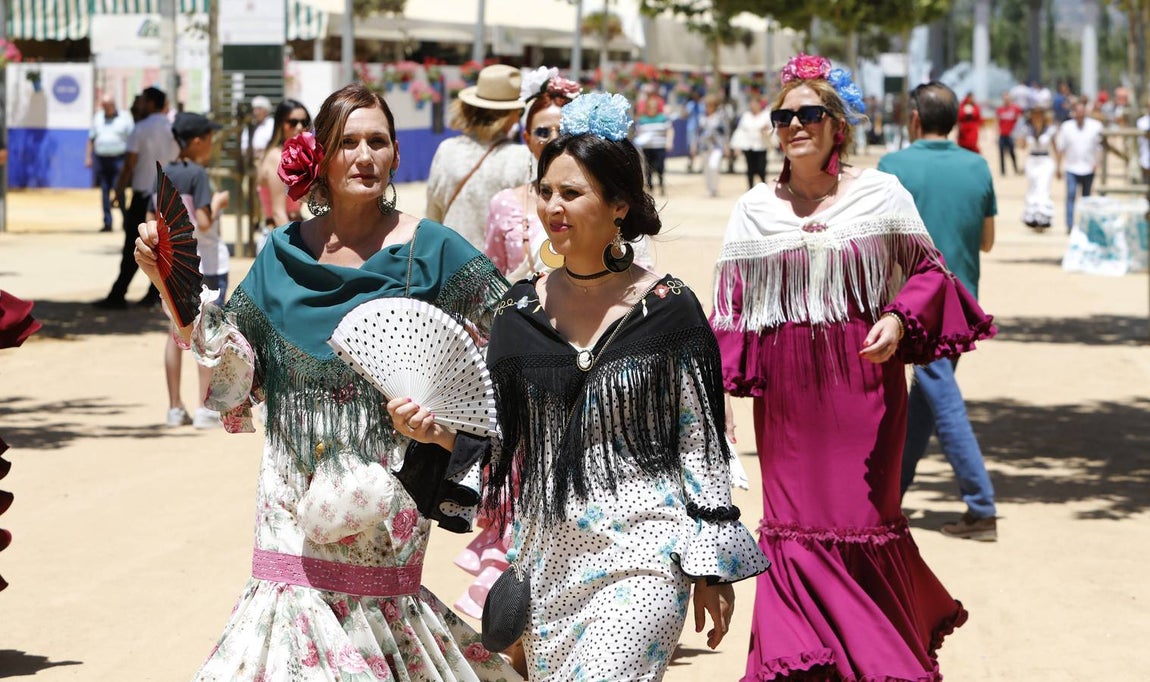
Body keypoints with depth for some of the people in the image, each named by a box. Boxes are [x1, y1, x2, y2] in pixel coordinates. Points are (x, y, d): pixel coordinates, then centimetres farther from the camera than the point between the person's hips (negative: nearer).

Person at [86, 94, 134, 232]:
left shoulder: (125, 117, 2)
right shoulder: (98, 117, 14)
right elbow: (91, 139, 19)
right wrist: (88, 156, 11)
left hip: (119, 159, -4)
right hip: (101, 158, 4)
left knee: (119, 191, -11)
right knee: (104, 192, 3)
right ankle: (107, 223, 6)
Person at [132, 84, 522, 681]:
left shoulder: (429, 250, -3)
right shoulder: (285, 252, 8)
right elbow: (233, 368, 8)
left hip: (389, 476, -3)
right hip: (296, 476, 3)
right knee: (294, 605, -2)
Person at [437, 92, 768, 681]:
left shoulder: (669, 310, -5)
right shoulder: (521, 310, 5)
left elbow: (702, 445, -2)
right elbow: (495, 434, 6)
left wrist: (711, 566, -2)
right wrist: (433, 424, -14)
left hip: (642, 552, -5)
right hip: (547, 554, 5)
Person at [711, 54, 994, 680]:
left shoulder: (880, 194, 0)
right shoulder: (754, 210, 7)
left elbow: (928, 271, 8)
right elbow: (730, 312, 8)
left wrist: (899, 320, -10)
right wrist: (712, 384, 0)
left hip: (863, 377, -2)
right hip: (786, 390, 2)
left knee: (864, 517, 0)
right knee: (796, 520, 0)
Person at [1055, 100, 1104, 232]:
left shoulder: (1095, 126, -3)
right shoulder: (1066, 126, -3)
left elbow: (1099, 146, 3)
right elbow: (1060, 148, 4)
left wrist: (1097, 162, -9)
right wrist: (1058, 167, 5)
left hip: (1088, 168, 1)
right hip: (1072, 168, -1)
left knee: (1086, 197, 12)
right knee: (1071, 195, -13)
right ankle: (1070, 225, -16)